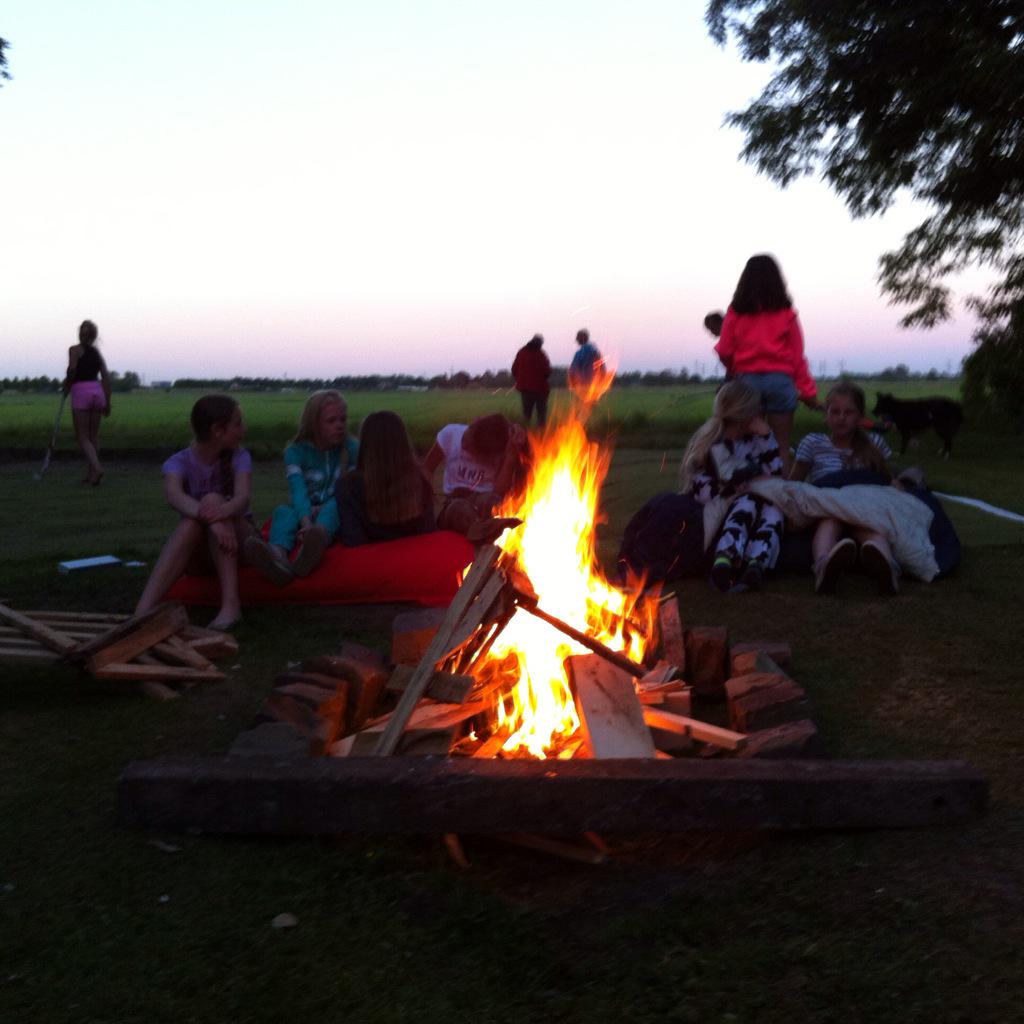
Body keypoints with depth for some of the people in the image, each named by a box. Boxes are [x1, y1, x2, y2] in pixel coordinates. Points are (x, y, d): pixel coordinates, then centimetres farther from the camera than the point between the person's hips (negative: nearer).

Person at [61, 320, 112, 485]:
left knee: (82, 437, -1)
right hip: (97, 391, 5)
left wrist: (66, 385, 2)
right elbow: (106, 377, 13)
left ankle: (97, 467, -22)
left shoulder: (75, 349, 2)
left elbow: (72, 369, -15)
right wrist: (107, 402, 16)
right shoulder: (97, 352, 17)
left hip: (81, 392, -5)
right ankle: (90, 474, 15)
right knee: (93, 436, 12)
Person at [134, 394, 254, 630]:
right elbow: (174, 496, -33)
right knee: (192, 521, -34)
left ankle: (231, 603, -40)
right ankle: (142, 613, -48)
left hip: (239, 540, 0)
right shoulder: (178, 463, -10)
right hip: (198, 553, 0)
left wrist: (222, 511, -51)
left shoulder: (238, 456, -6)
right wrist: (211, 520, -54)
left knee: (213, 500, -28)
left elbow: (242, 496, -26)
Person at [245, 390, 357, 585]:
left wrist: (322, 510, -24)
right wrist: (306, 523, -37)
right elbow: (298, 490, -18)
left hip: (338, 518, -1)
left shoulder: (353, 449, 2)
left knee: (336, 504, -33)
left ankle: (307, 554, -66)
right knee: (283, 511, -30)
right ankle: (278, 556, -66)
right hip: (305, 515, 1)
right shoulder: (296, 452, -1)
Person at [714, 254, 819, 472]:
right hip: (780, 380, -1)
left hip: (747, 380, 1)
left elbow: (724, 353, 3)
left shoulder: (736, 311, 2)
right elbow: (797, 355, 1)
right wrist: (808, 391, 5)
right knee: (782, 446, 4)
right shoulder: (786, 313, 2)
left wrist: (733, 371, 23)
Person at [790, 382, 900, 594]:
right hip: (824, 509, -1)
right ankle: (825, 566, -77)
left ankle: (883, 564, -75)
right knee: (829, 522, -40)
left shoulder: (874, 445, 19)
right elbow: (792, 483, 14)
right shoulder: (813, 443, 14)